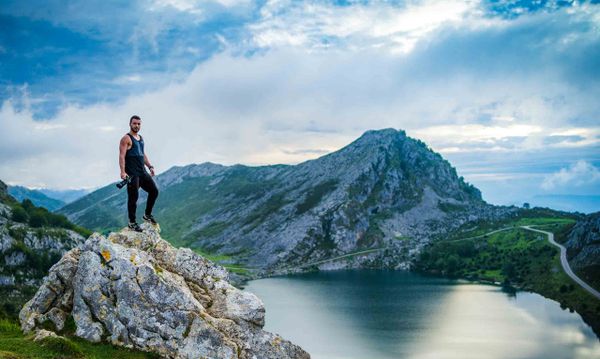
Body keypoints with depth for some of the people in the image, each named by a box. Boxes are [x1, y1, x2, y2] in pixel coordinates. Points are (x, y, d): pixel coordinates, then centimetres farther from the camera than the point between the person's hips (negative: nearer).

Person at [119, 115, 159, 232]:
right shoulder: (126, 138, -8)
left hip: (142, 171, 8)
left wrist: (150, 166, 17)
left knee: (154, 191, 7)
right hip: (132, 173, -8)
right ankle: (132, 222, 5)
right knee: (133, 197, -4)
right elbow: (122, 156, -15)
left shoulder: (141, 138, 17)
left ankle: (147, 214, 22)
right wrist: (123, 172, -24)